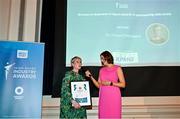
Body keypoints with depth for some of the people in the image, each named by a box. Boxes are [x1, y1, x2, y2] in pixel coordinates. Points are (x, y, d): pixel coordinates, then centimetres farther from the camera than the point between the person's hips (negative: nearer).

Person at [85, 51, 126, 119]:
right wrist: (90, 76, 2)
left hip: (114, 96, -4)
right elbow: (98, 85, 11)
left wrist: (110, 83, -12)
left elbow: (123, 84, -2)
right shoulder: (102, 70, 14)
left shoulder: (117, 68, 2)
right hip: (103, 97, 4)